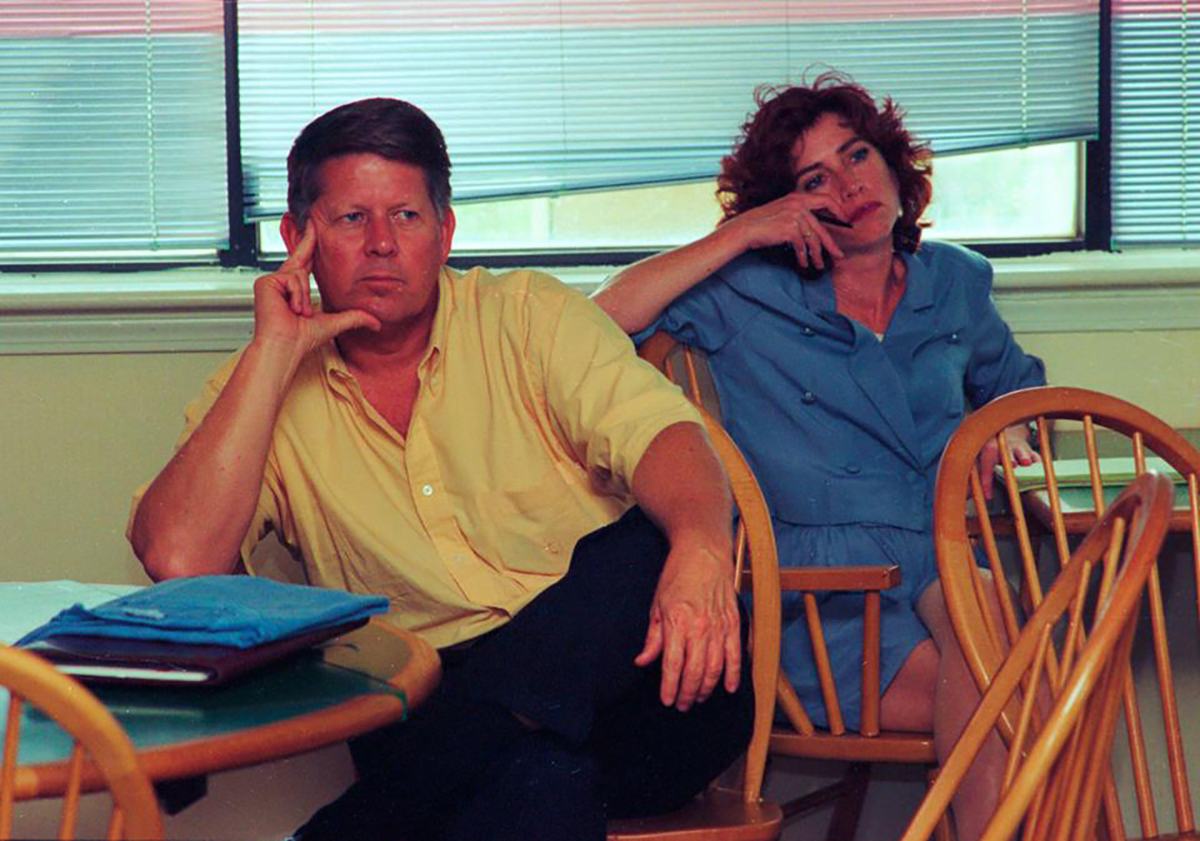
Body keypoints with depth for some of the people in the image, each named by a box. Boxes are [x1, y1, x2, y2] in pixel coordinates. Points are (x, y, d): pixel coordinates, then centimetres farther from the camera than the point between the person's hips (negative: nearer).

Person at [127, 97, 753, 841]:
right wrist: (274, 352, -7)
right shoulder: (264, 390, 10)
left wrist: (700, 550, -33)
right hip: (436, 710, -4)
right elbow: (179, 560, -8)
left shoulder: (530, 315, 9)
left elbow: (659, 433, -9)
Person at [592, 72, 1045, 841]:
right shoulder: (749, 296, 9)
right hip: (823, 593, -3)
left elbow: (1015, 383, 39)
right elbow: (601, 321, -5)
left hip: (943, 565, 3)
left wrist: (1006, 432, 13)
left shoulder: (954, 283, 19)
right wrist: (739, 236, -4)